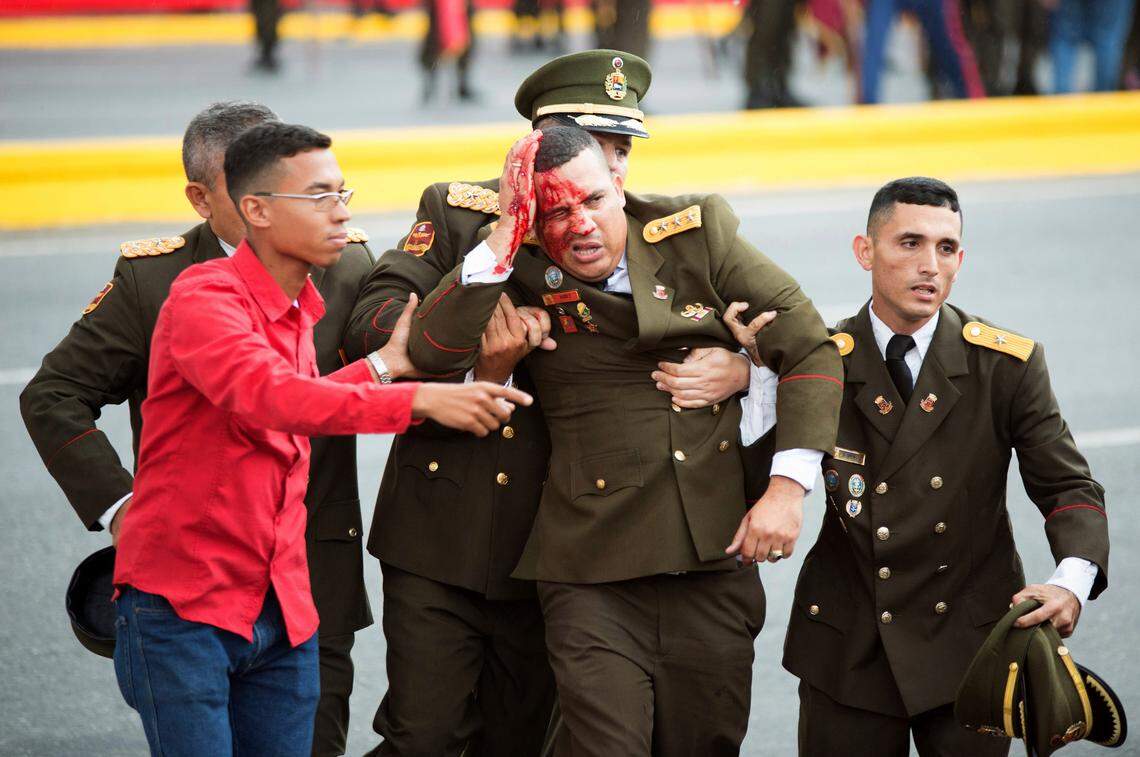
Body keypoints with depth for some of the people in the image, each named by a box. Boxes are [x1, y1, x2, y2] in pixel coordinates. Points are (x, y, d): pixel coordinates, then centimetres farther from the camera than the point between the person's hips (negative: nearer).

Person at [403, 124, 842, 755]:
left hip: (715, 558, 2)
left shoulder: (697, 231, 1)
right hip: (595, 576, -2)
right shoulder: (523, 273, -3)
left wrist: (787, 487, -5)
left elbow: (808, 349, 4)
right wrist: (505, 234, -21)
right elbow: (430, 351, -18)